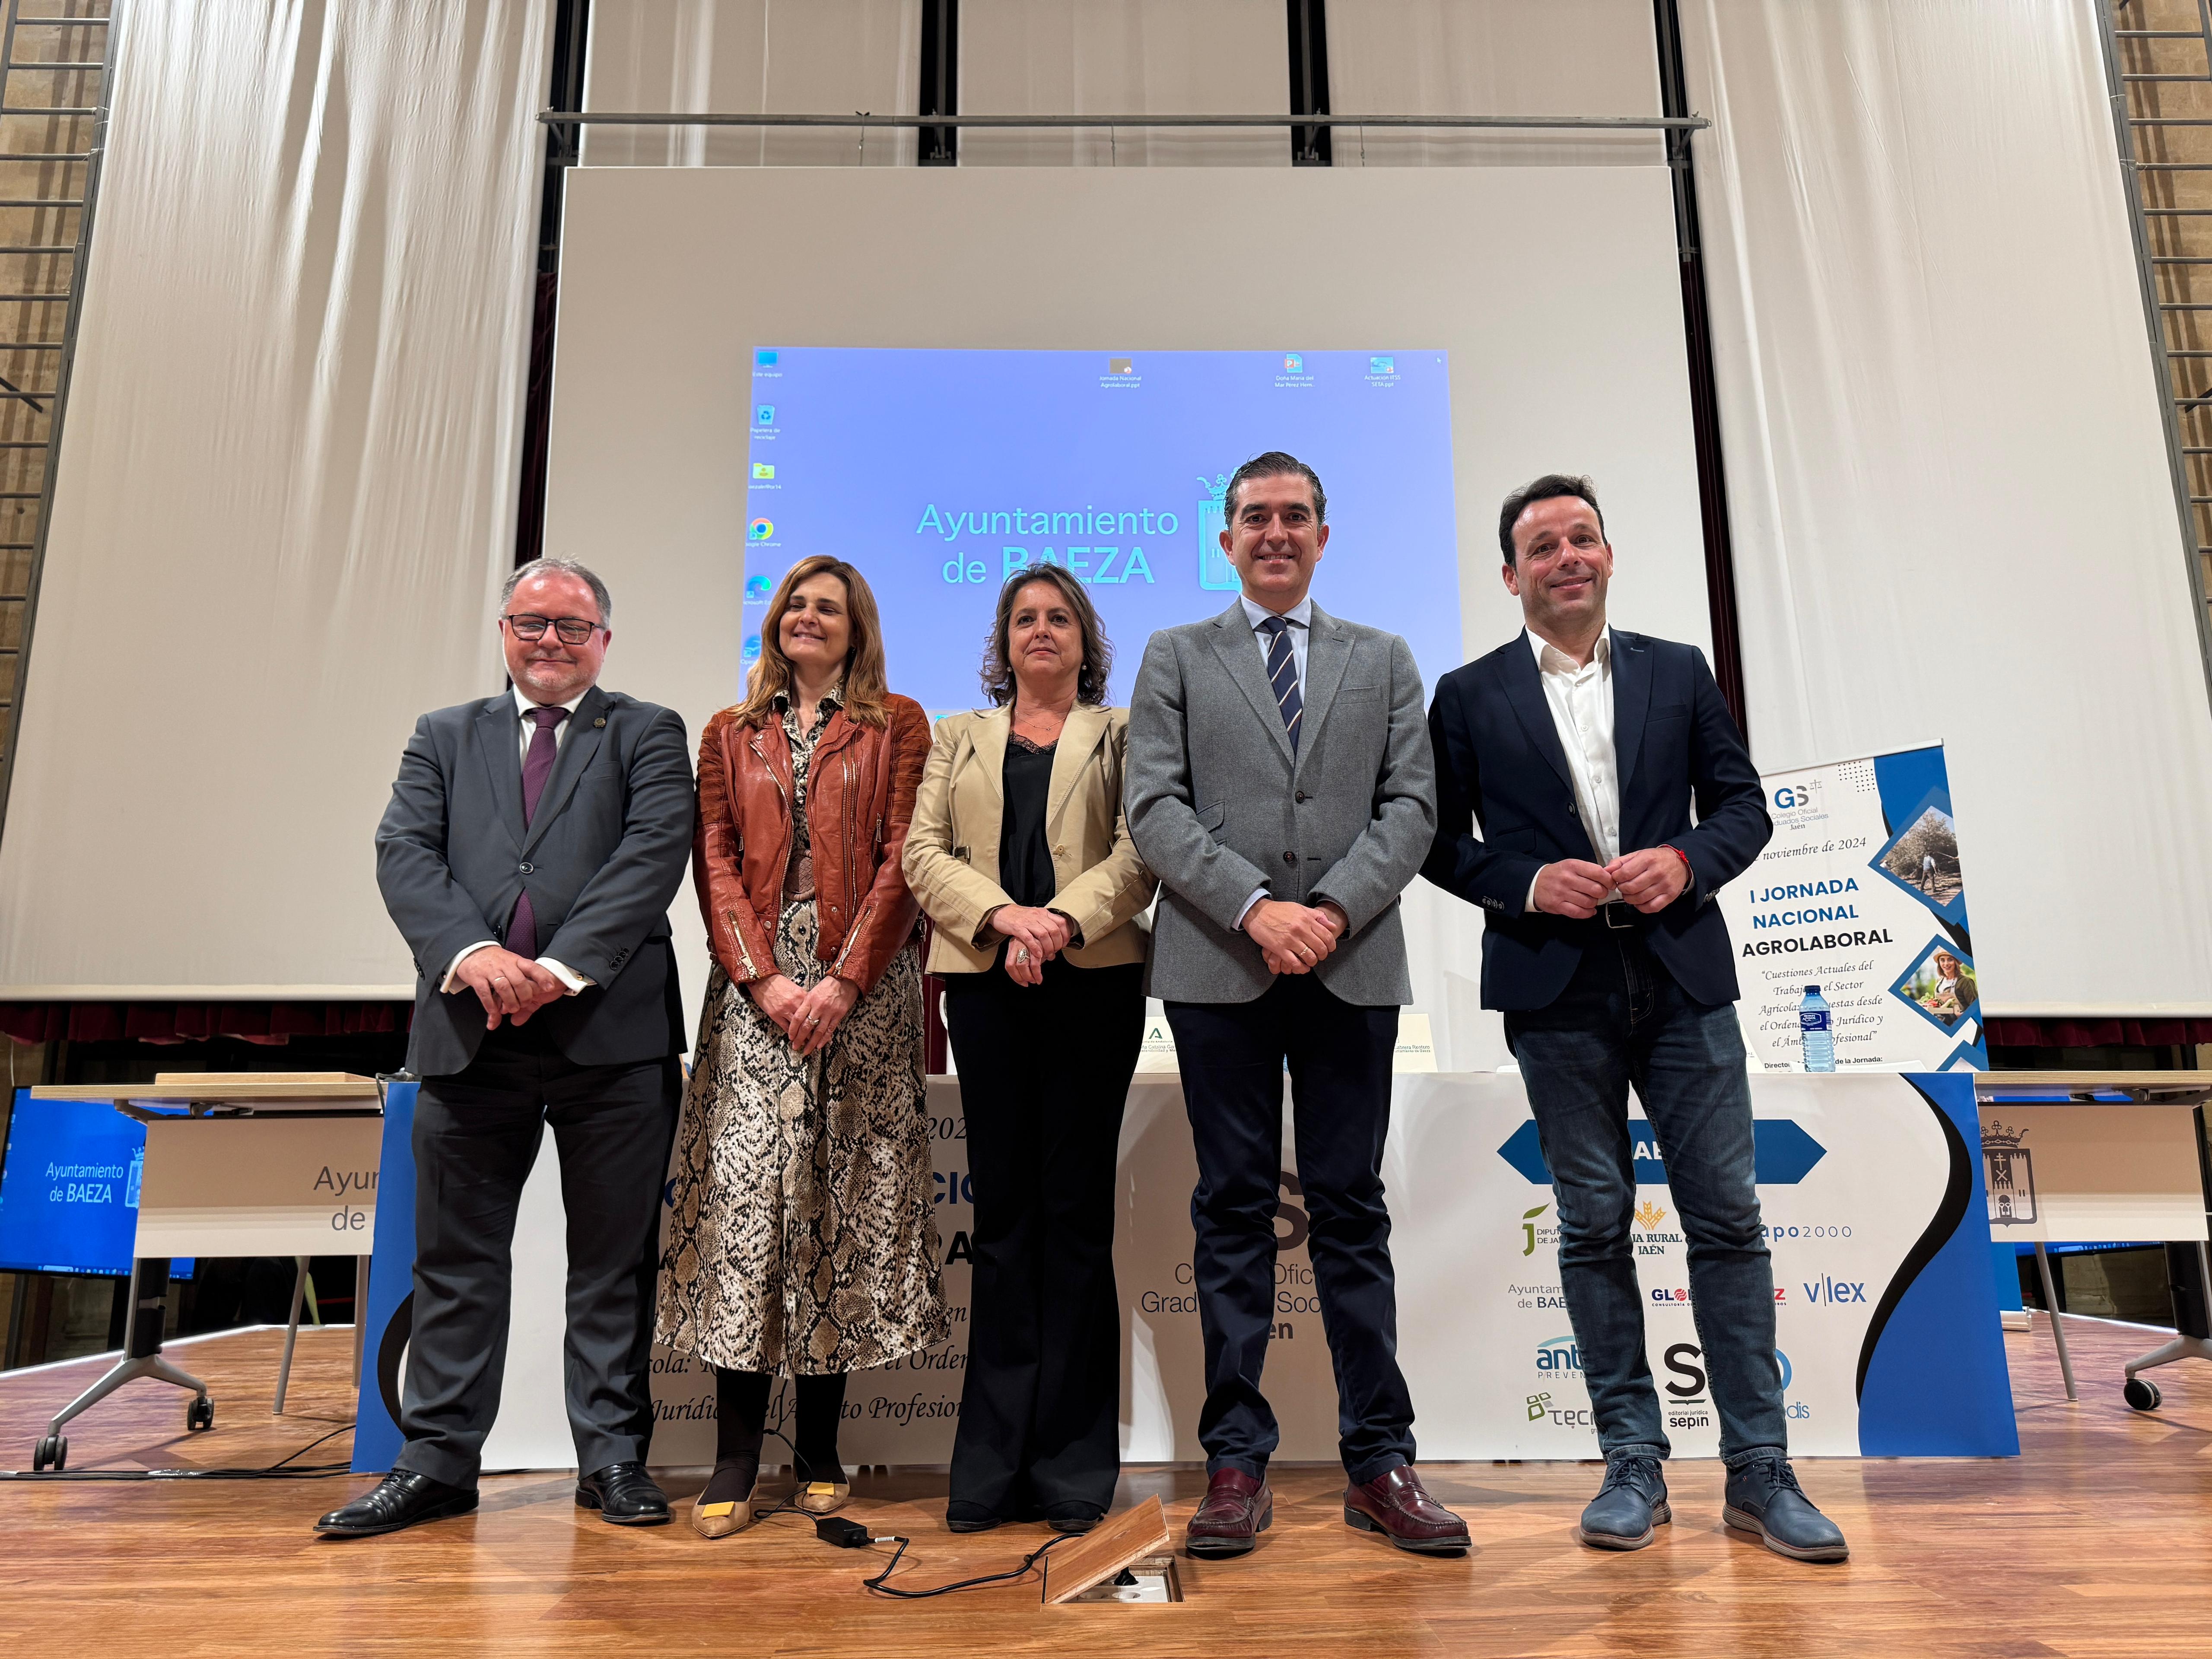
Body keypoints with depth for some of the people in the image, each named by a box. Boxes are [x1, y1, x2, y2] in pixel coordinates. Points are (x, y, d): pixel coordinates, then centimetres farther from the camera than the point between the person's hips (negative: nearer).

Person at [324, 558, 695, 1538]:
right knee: (456, 1259, 9)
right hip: (471, 1033, 3)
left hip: (611, 1028, -2)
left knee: (614, 1260, 6)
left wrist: (564, 966, -17)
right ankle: (438, 1459, 22)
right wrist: (473, 951, -15)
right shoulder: (444, 737, 17)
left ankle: (614, 1456, 17)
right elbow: (404, 854, 3)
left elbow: (653, 853, -6)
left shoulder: (647, 736, 8)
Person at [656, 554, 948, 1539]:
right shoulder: (729, 735, 17)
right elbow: (715, 863, 7)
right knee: (745, 1191, -5)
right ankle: (734, 1463, 3)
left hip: (862, 986, -1)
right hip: (756, 986, 2)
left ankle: (819, 1454, 12)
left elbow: (903, 859, -1)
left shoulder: (897, 724, 10)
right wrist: (762, 977, -7)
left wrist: (844, 979, -11)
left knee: (847, 1197, 1)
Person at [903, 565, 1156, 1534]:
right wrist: (1001, 916, -10)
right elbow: (923, 851, 7)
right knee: (1003, 1209, 3)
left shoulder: (1122, 733, 14)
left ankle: (1071, 1460, 9)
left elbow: (1140, 849, 0)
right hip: (985, 983, 2)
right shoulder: (959, 738, 20)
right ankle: (996, 1463, 11)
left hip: (1093, 981, -2)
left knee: (1075, 1208, 0)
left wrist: (1064, 920, -15)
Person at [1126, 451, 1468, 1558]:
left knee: (1352, 1209, 6)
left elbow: (1410, 806, 5)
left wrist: (1335, 909, -11)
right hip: (1217, 969, -1)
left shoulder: (1384, 661, 15)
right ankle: (1237, 1465, 13)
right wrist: (1254, 907, -13)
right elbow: (1155, 807, -1)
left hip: (1352, 967, 1)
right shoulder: (1176, 657, 11)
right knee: (1235, 1210, 4)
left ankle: (1379, 1464, 15)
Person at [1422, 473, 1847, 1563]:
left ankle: (1758, 1471, 14)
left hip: (1682, 976, 2)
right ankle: (1631, 1465, 17)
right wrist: (1528, 883, -12)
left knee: (1727, 1216, 2)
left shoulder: (1679, 673, 11)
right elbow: (1438, 839, 4)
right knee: (1594, 1224, 5)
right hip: (1557, 988, -1)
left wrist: (1688, 860, -9)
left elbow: (1741, 801, 11)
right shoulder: (1470, 695, 6)